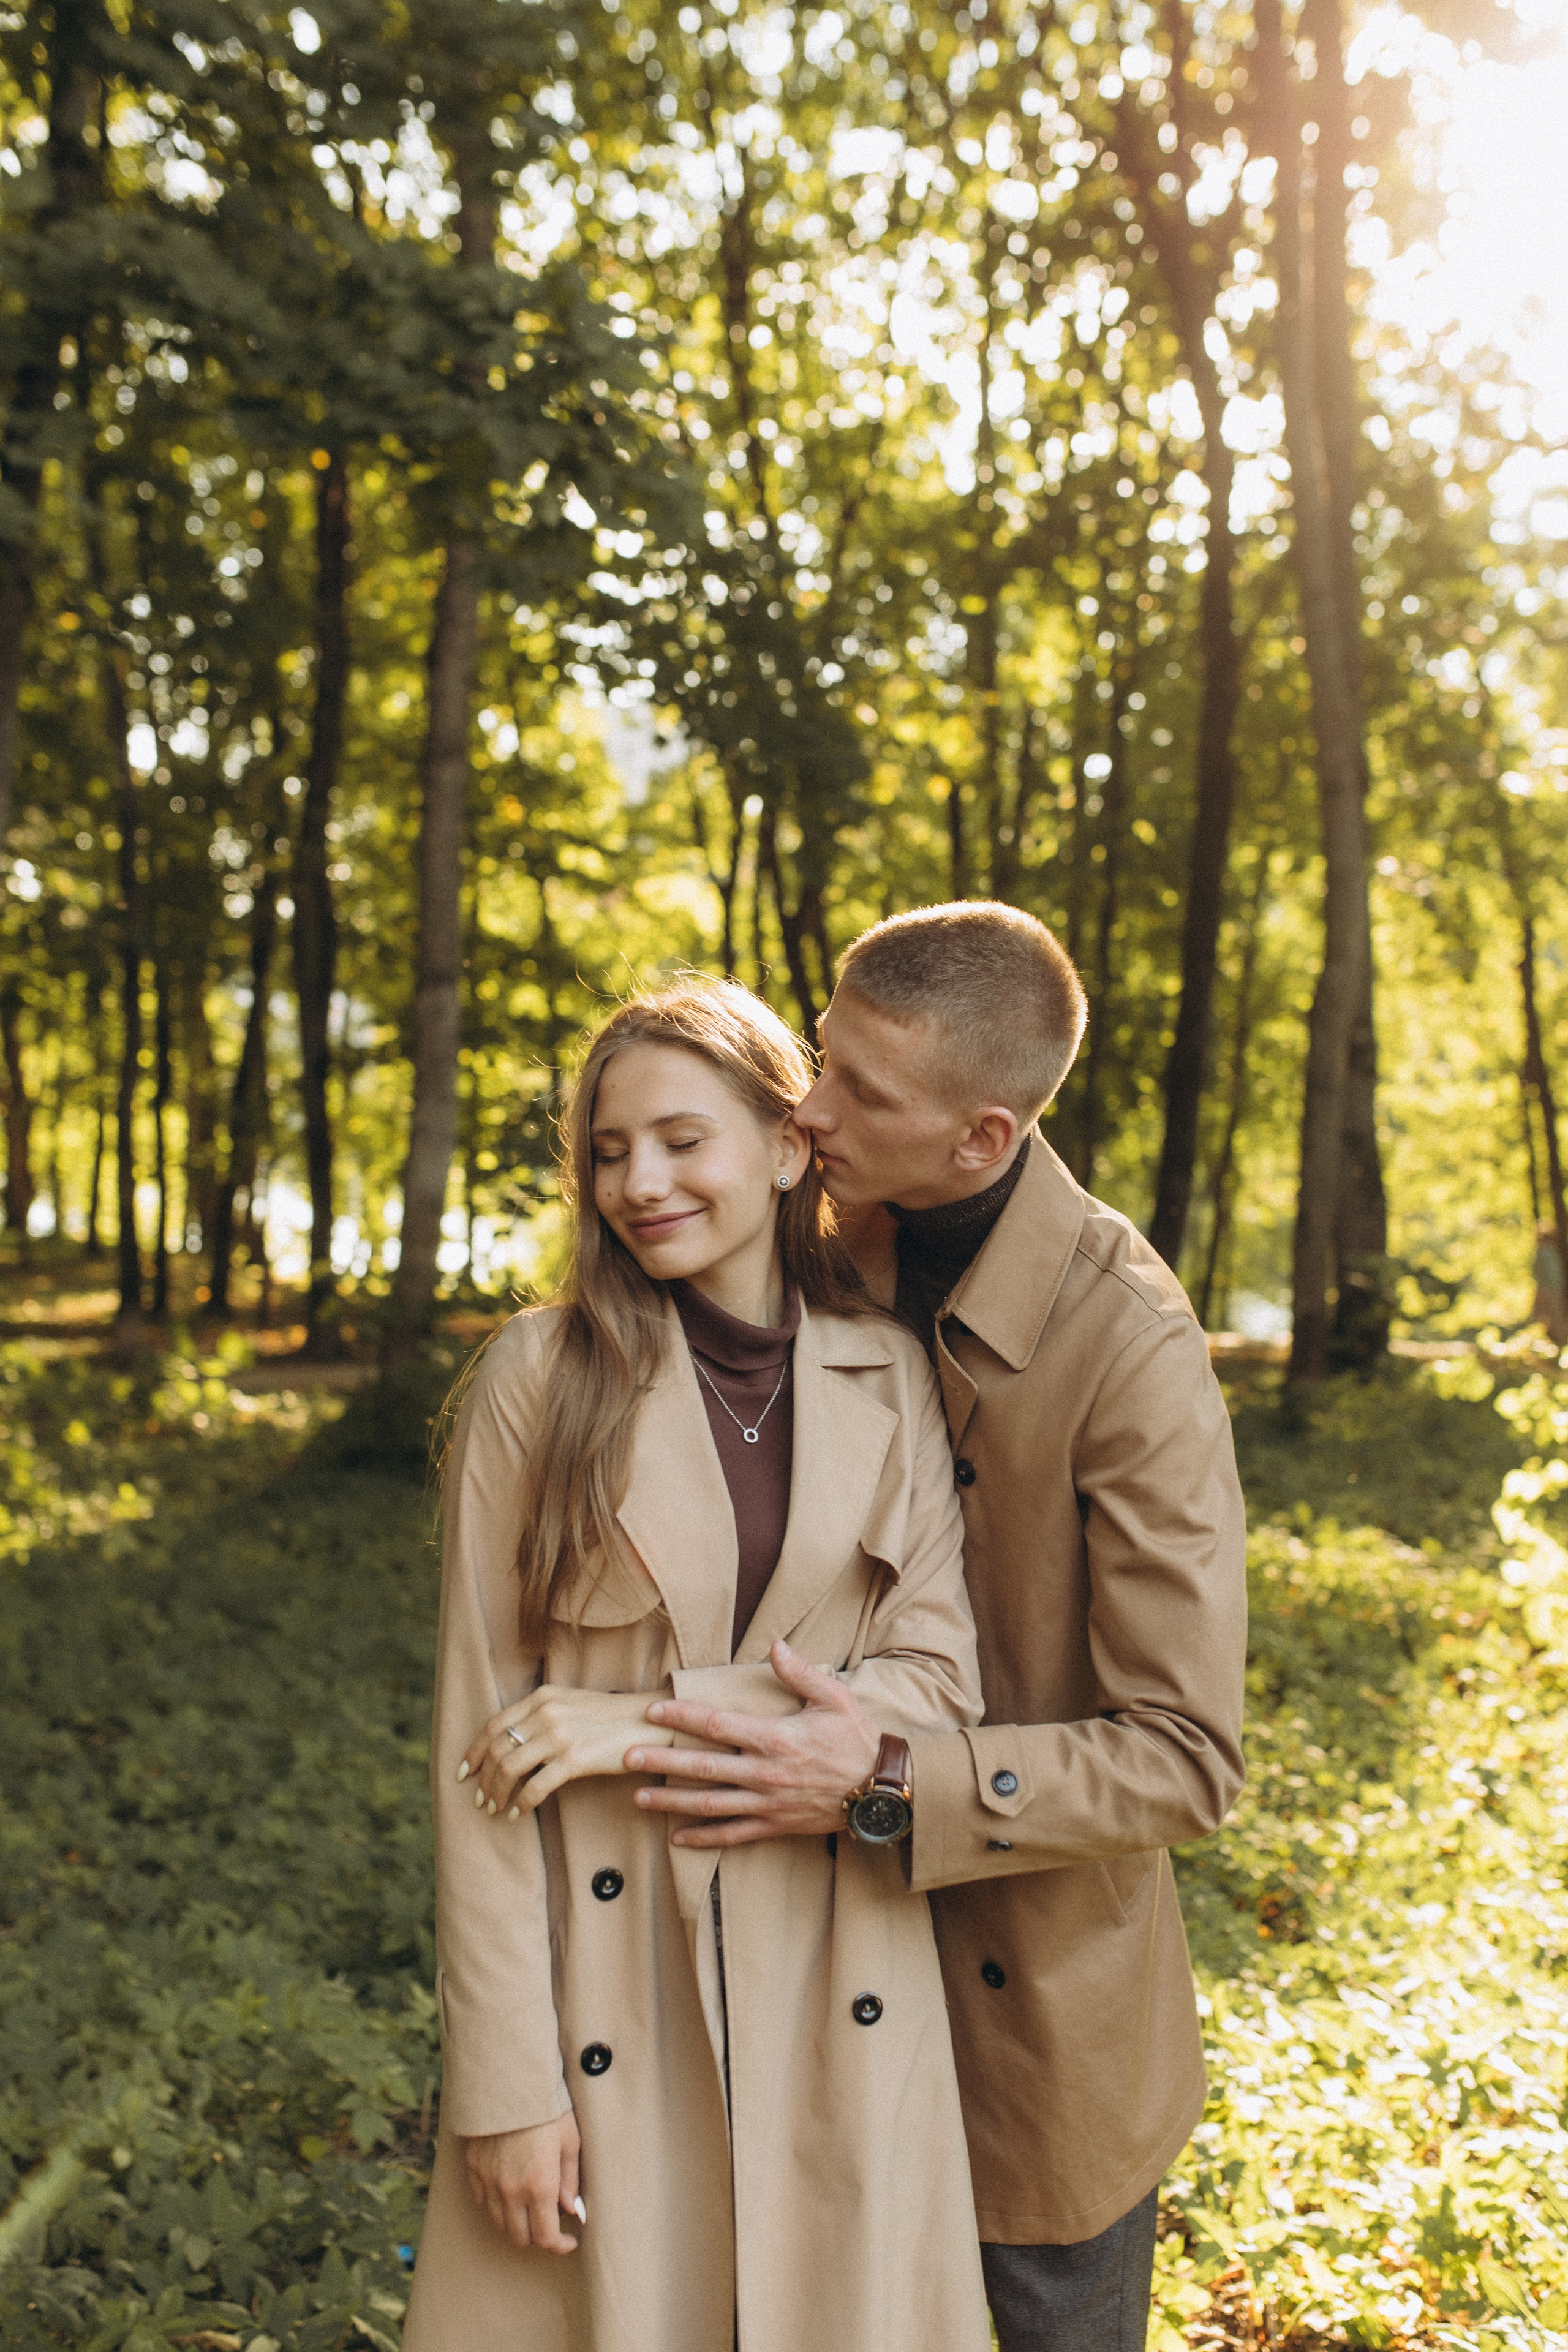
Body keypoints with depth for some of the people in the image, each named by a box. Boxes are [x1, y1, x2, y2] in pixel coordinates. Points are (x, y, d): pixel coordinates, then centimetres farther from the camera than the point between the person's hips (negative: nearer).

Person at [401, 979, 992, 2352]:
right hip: (606, 1977, -2)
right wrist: (507, 2077, -10)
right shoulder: (541, 1377, -6)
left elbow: (936, 1683, -4)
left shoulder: (890, 1382, 0)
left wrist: (657, 1720, -16)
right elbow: (480, 1746, -7)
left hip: (837, 1989, 2)